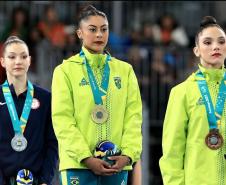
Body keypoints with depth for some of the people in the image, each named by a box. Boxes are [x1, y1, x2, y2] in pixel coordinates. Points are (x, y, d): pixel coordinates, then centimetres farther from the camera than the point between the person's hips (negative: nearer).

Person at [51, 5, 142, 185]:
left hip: (117, 164, 3)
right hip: (78, 163, -3)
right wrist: (86, 157, -14)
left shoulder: (125, 70, 14)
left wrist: (128, 154, -7)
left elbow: (134, 116, 8)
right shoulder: (65, 70, 3)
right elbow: (62, 119, -5)